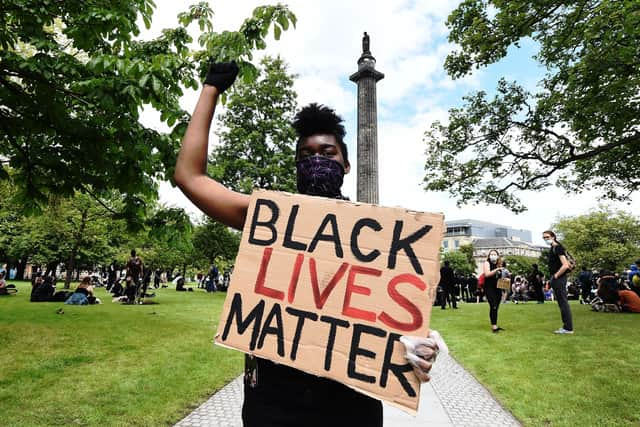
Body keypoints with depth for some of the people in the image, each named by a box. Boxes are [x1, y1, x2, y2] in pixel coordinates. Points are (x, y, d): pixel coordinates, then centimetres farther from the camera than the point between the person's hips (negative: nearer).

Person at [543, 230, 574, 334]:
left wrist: (555, 276, -15)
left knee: (563, 303, -6)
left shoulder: (558, 248, -13)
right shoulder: (553, 249, 16)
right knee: (562, 303, 13)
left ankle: (568, 328, -2)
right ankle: (566, 326, 20)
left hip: (559, 279, -10)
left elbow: (565, 265, -22)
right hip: (556, 280, 10)